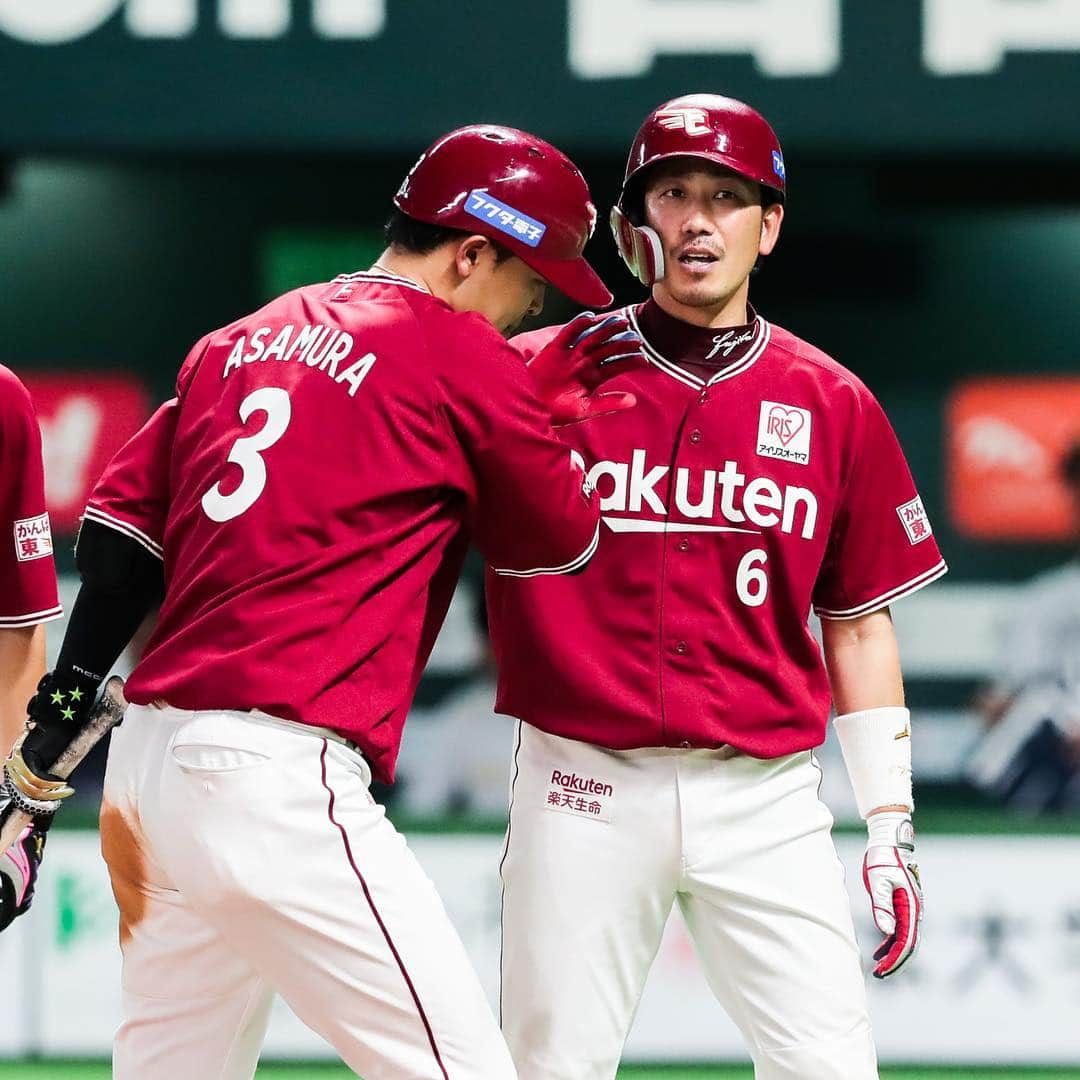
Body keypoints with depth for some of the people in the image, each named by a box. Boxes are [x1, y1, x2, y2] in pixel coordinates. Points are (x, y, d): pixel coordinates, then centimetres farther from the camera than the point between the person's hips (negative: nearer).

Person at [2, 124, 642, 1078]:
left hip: (152, 752, 9)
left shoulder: (240, 342, 19)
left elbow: (124, 517, 16)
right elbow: (561, 542, 6)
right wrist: (574, 389, 19)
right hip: (276, 779, -9)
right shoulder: (460, 352, -3)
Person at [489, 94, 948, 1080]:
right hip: (585, 788, -1)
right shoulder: (537, 373, 3)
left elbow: (859, 624, 12)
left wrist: (891, 827, 8)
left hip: (762, 797, 1)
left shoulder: (833, 405, 8)